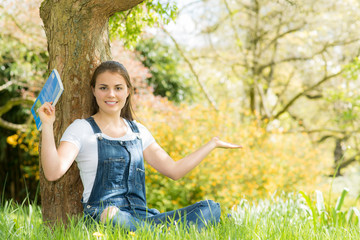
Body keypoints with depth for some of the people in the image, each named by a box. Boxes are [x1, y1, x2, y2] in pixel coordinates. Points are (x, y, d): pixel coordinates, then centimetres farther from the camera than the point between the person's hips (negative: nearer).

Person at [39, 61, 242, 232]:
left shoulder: (138, 131, 20)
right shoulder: (82, 129, 5)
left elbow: (174, 170, 24)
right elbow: (53, 172, -10)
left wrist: (213, 143, 27)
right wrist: (48, 126, -19)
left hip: (142, 217, 6)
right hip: (103, 217, -5)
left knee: (210, 208, -17)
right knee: (113, 216, -44)